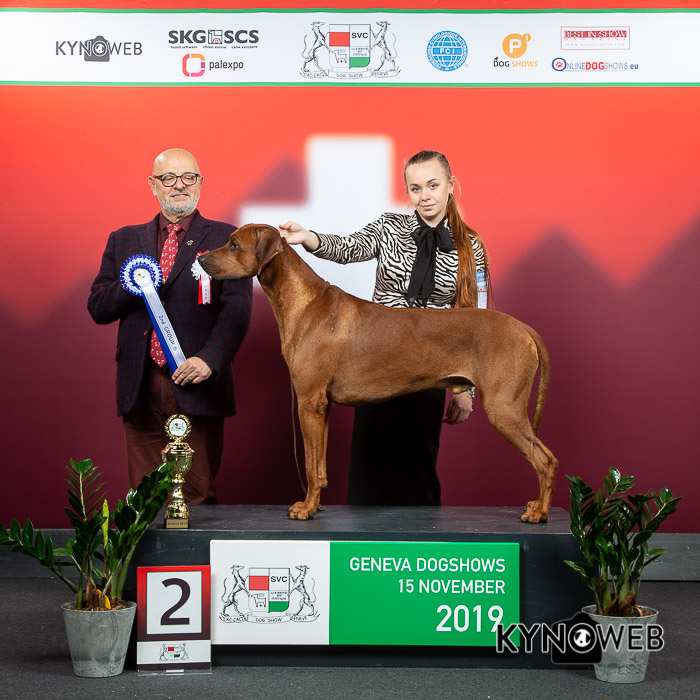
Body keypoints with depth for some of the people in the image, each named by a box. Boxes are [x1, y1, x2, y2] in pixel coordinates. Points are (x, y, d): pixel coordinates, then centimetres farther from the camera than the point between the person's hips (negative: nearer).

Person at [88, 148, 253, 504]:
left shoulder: (225, 238, 5)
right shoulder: (124, 241, 15)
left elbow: (237, 308, -5)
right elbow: (97, 308, 11)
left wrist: (210, 359, -20)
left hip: (196, 385, -2)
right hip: (140, 390, 3)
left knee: (198, 494, 0)